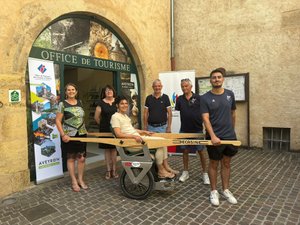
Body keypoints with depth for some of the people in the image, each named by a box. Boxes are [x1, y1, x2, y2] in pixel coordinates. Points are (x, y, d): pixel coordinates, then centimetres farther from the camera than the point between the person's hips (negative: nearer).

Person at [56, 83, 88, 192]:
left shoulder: (80, 102, 9)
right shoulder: (62, 104, -6)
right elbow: (58, 121, -8)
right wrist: (63, 134, -15)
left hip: (81, 134, 4)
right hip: (69, 135, -4)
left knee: (82, 158, 7)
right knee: (71, 158, 8)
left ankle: (80, 180, 23)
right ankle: (74, 182, 20)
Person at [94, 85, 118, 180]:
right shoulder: (101, 103, -2)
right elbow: (96, 117, 0)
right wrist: (103, 124, 7)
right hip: (105, 130, -1)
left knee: (114, 149, 8)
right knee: (107, 149, 8)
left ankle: (114, 170, 18)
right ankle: (108, 170, 18)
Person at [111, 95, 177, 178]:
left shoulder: (125, 115, 21)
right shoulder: (115, 117, -7)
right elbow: (118, 134, -17)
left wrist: (144, 132, 13)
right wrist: (134, 136, -28)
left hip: (138, 138, 9)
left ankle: (166, 166, 3)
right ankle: (161, 171, -4)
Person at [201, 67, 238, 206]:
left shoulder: (229, 94, 3)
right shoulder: (205, 98, -8)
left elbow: (232, 114, 14)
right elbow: (205, 118, -14)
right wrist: (213, 136, -24)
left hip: (230, 136, 4)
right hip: (215, 137, -3)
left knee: (226, 164, 15)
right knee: (214, 164, 10)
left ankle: (226, 190, 30)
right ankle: (214, 191, 25)